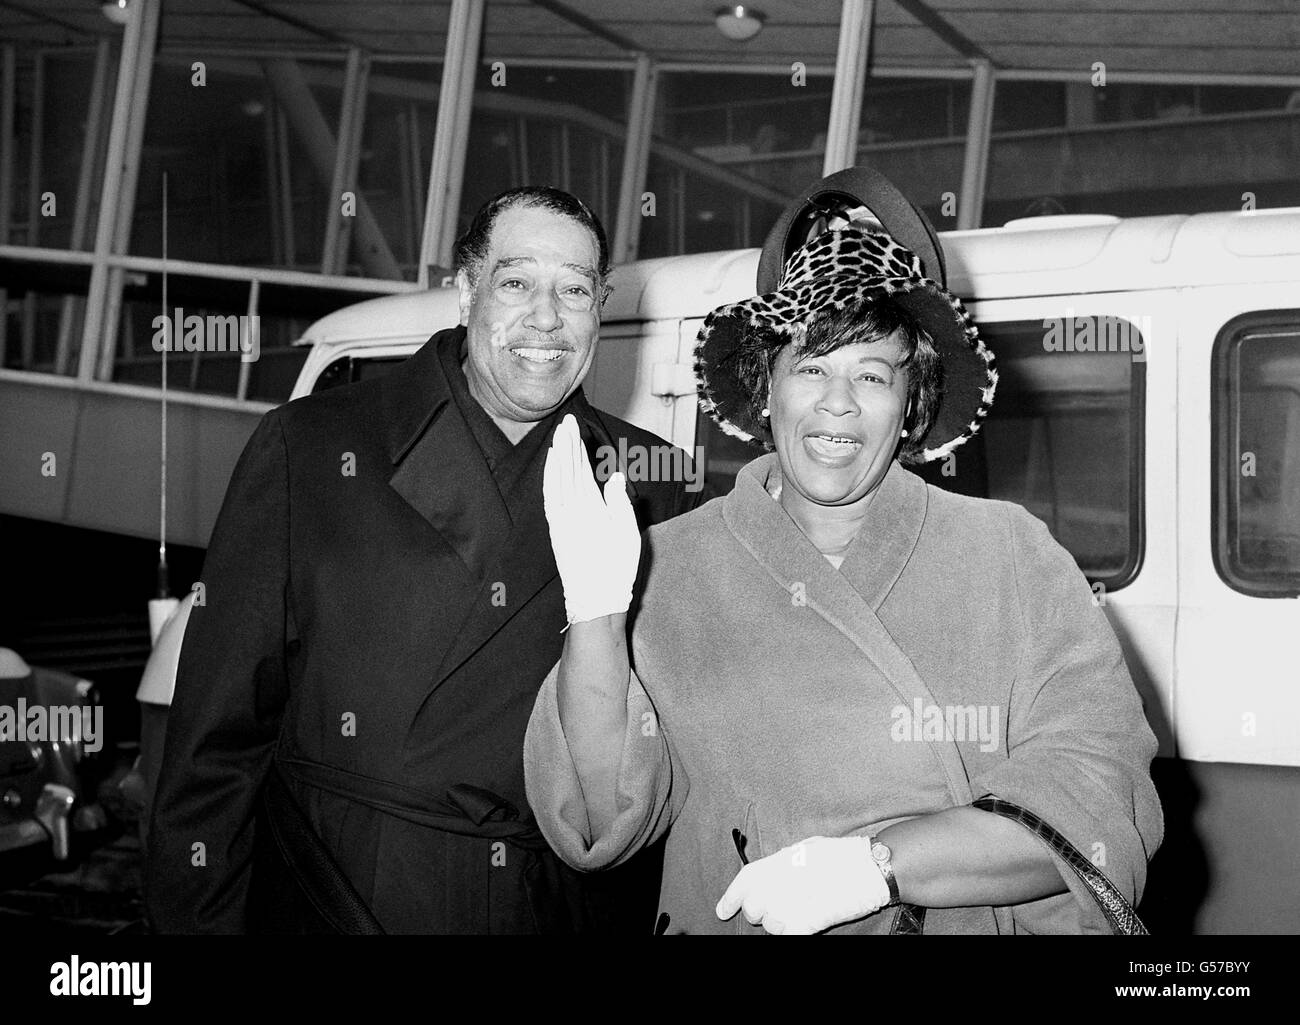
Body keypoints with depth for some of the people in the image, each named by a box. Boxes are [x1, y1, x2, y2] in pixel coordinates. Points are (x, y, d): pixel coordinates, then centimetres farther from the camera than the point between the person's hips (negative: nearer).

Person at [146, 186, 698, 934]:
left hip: (576, 908, 2)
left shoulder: (649, 486, 3)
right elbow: (221, 728, -4)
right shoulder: (308, 448, -3)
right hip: (340, 901, -1)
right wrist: (200, 919, -6)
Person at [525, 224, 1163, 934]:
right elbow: (598, 831, -4)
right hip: (717, 925, 1)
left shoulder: (1010, 556, 1)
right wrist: (595, 614, -17)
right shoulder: (669, 567, 1)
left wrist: (872, 865, -17)